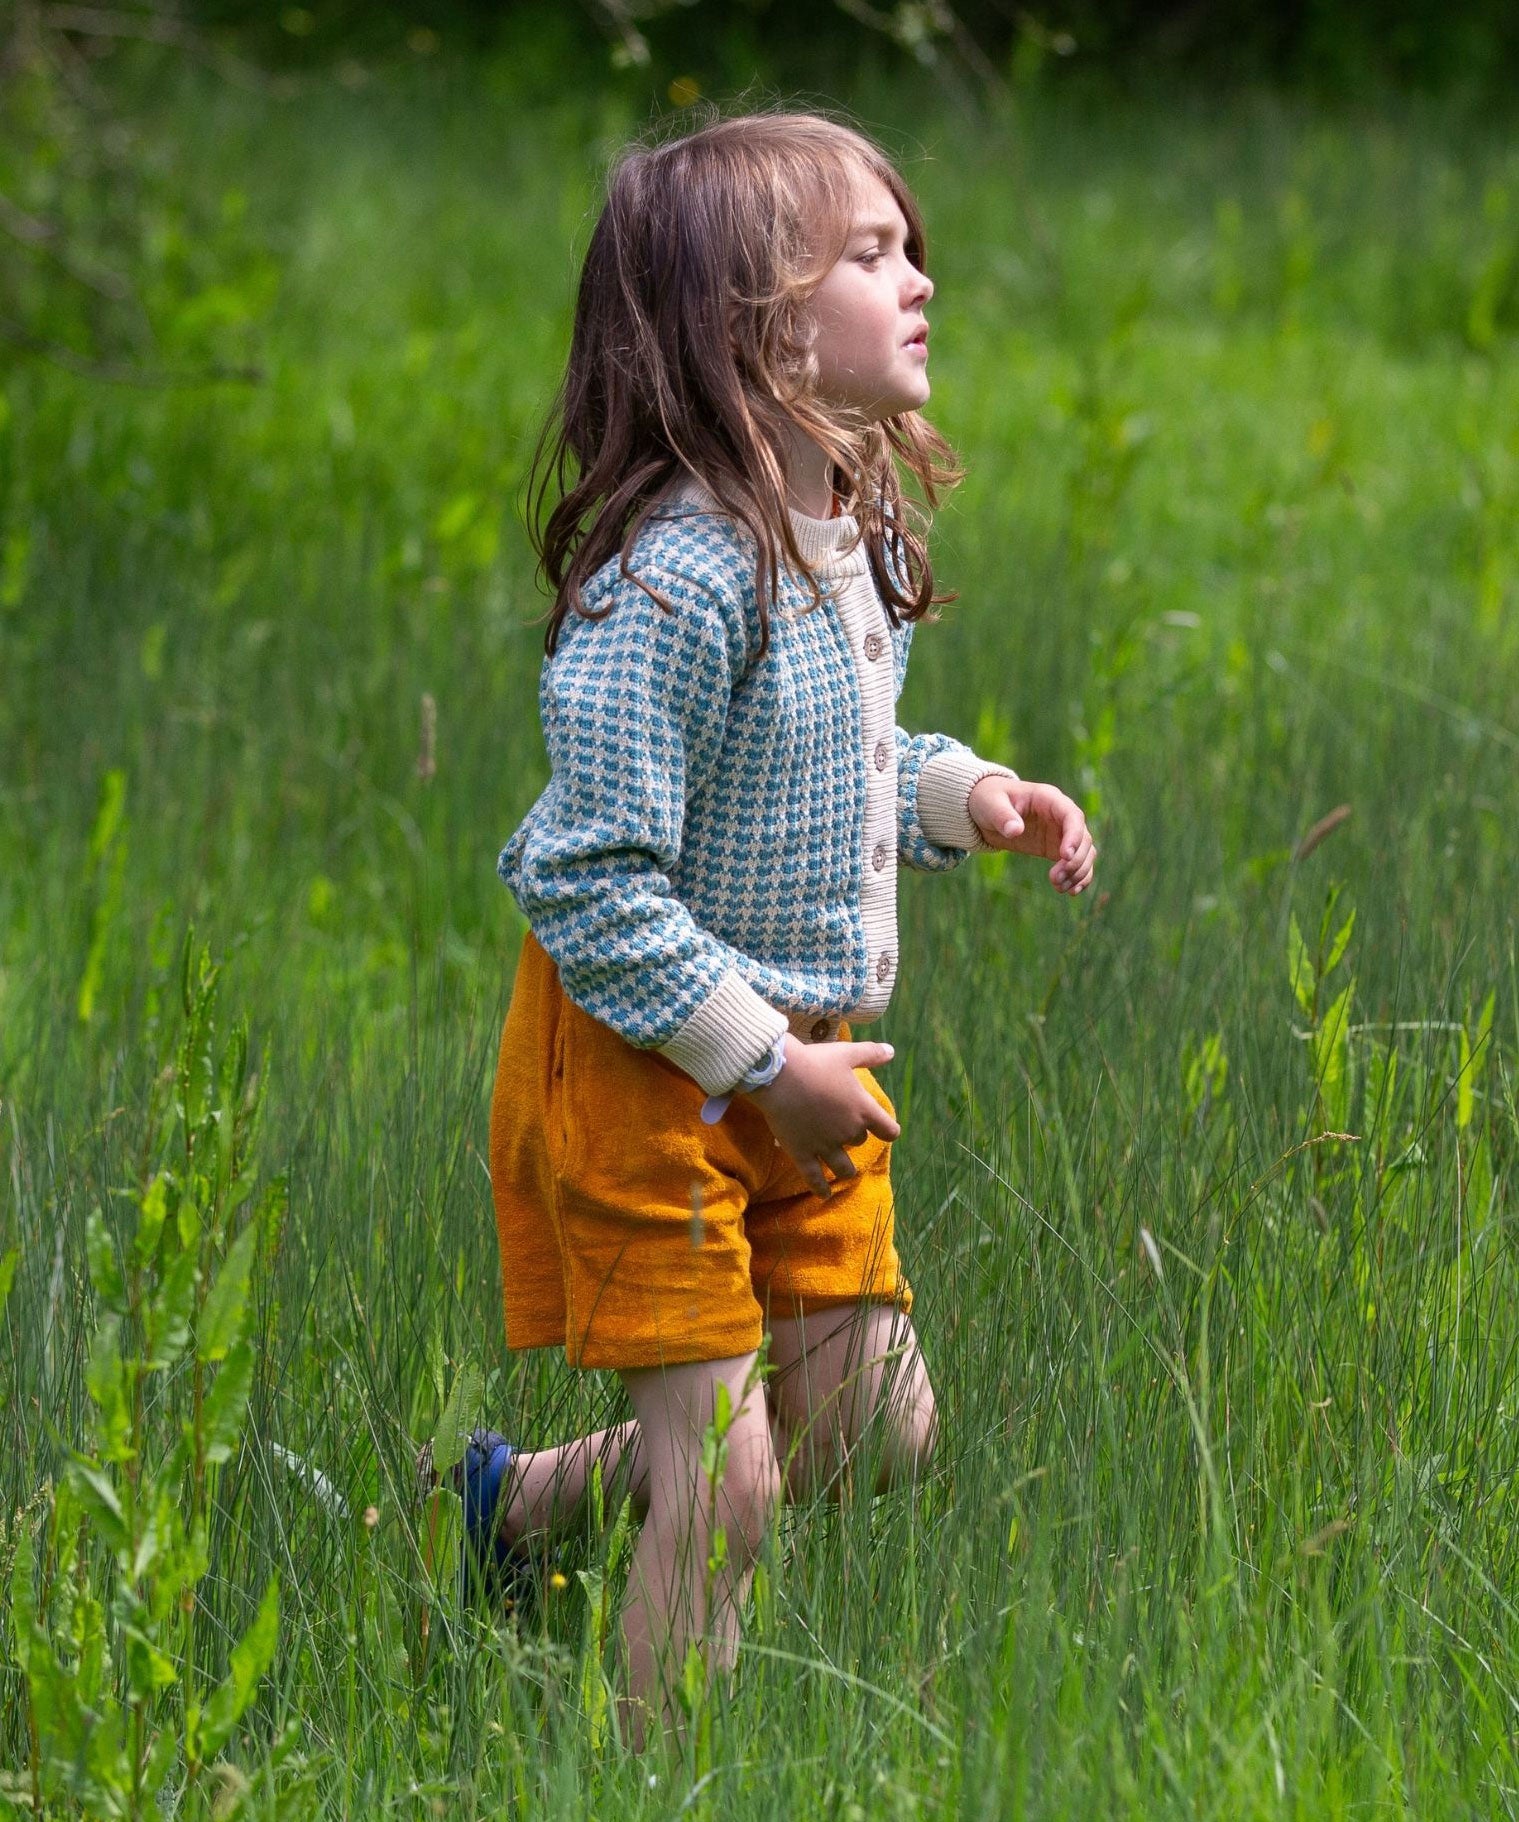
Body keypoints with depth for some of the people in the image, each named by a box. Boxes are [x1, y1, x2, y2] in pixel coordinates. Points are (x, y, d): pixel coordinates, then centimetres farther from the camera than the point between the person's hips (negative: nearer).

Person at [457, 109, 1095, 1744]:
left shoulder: (857, 532, 2)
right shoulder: (676, 581, -26)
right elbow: (595, 883, -26)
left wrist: (964, 796, 2)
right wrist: (771, 1062, -23)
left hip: (802, 1047, 9)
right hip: (644, 1059, -8)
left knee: (873, 1426, 14)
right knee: (726, 1479, -3)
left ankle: (531, 1494, 34)